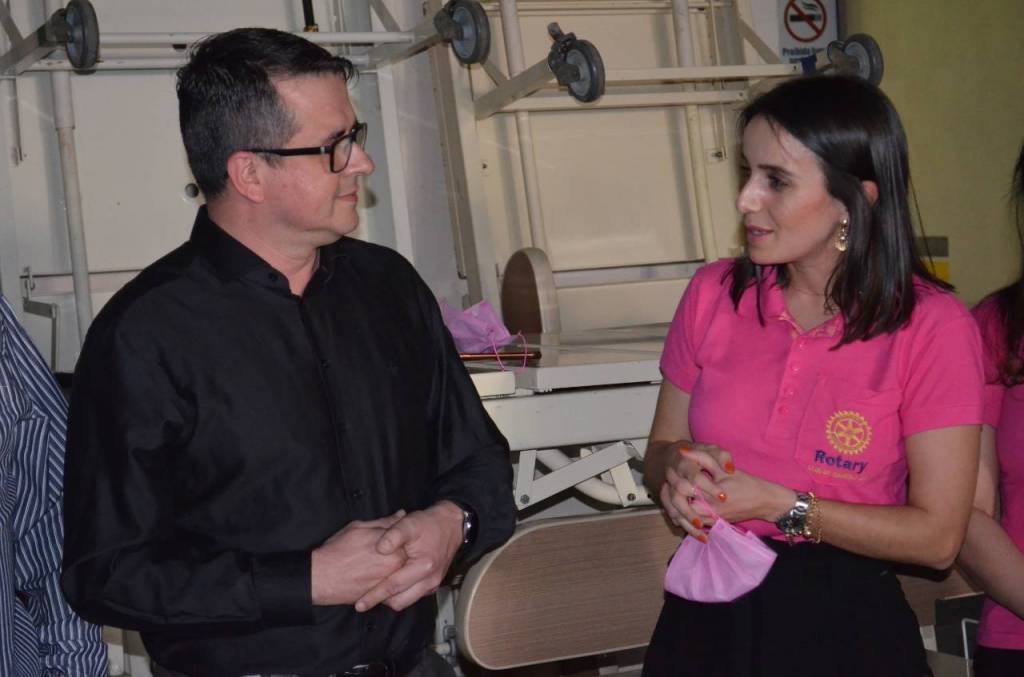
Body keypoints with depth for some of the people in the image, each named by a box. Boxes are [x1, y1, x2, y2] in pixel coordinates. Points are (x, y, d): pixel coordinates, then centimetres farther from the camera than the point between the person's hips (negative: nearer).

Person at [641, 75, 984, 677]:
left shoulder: (934, 327, -14)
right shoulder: (714, 295, -3)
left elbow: (937, 537, -13)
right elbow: (661, 450, 8)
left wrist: (781, 506, -19)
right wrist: (681, 471, -14)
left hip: (844, 623, -3)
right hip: (709, 613, 4)